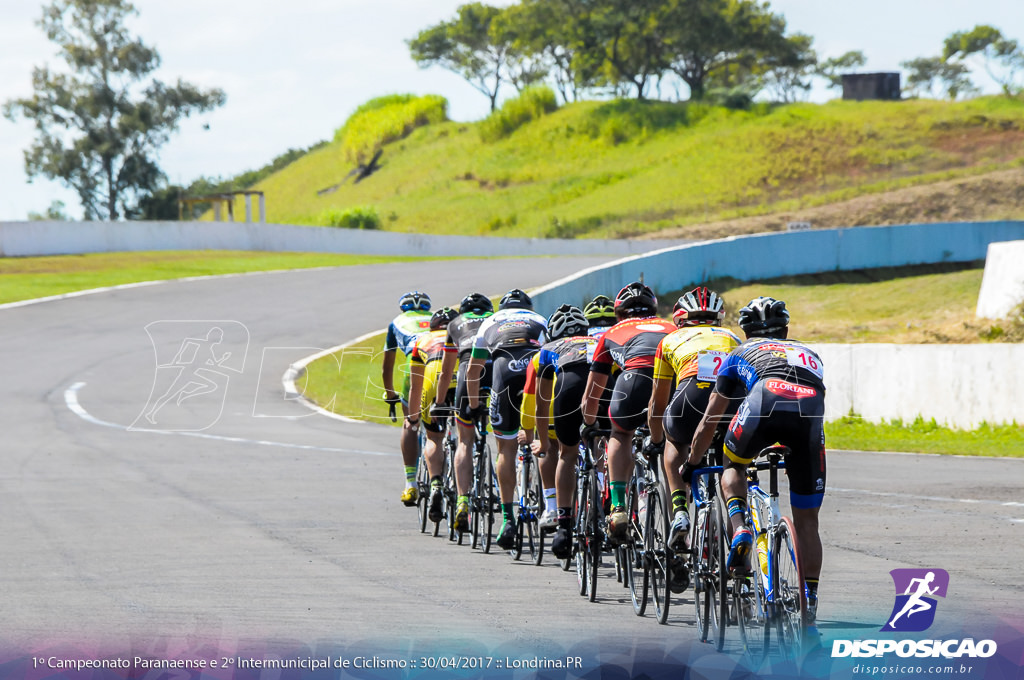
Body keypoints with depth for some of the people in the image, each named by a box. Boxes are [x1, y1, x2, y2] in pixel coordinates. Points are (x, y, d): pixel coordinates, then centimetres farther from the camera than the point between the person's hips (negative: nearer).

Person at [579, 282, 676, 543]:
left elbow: (591, 395, 43)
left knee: (620, 435, 28)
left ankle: (618, 507, 11)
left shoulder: (612, 333, 36)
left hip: (637, 377, -1)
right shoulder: (670, 327, 41)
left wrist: (589, 426, 62)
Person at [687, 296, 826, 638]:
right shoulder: (808, 354, 43)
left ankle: (739, 528, 3)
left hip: (764, 402, -2)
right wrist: (792, 460, 68)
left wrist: (691, 464, 57)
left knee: (733, 467, 31)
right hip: (810, 409, 2)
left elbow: (709, 421, 42)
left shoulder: (741, 354, 36)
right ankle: (809, 614, 8)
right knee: (806, 521, 11)